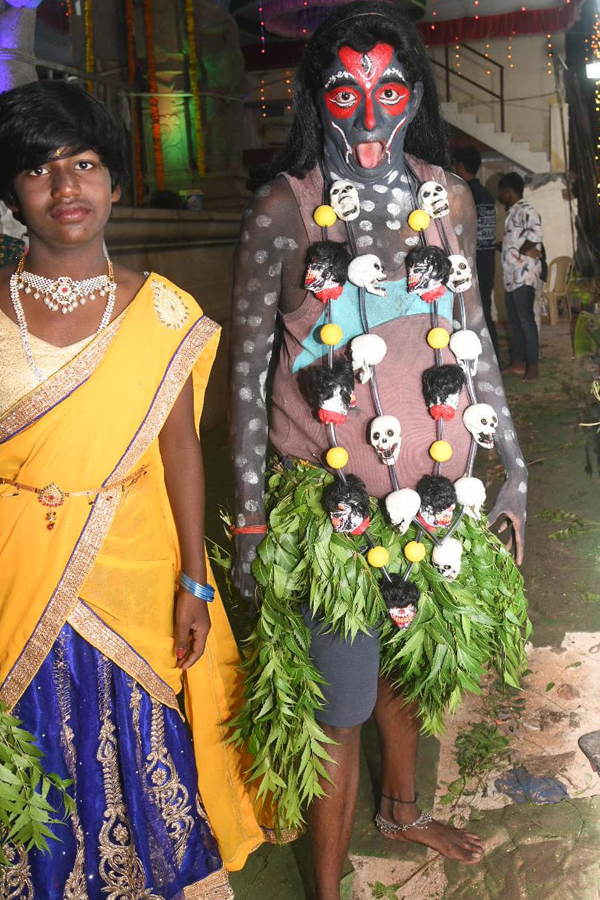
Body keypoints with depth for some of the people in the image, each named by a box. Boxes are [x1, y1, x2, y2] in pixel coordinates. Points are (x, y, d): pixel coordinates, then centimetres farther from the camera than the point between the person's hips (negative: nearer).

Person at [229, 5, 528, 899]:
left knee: (412, 661, 24)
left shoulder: (448, 198, 1)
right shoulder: (284, 210, -11)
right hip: (329, 506, -5)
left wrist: (513, 467, 10)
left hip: (436, 489, 5)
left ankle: (400, 808, 53)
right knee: (339, 702, 4)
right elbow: (248, 367, -8)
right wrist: (250, 517, -7)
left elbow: (474, 337, 10)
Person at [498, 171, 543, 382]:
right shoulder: (513, 212, 19)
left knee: (526, 320, -8)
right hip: (511, 276, 10)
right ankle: (518, 363, 21)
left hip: (524, 275, -10)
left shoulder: (525, 209, -12)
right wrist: (500, 246, 5)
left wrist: (521, 252, -16)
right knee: (515, 321, 13)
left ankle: (532, 366, -3)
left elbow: (535, 232, -27)